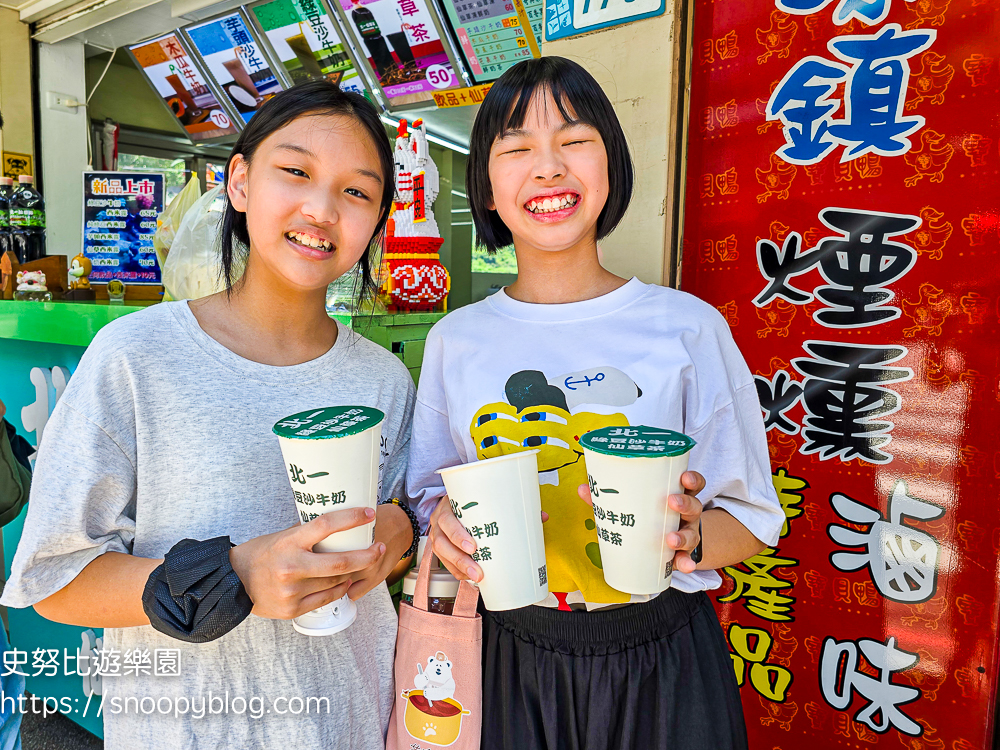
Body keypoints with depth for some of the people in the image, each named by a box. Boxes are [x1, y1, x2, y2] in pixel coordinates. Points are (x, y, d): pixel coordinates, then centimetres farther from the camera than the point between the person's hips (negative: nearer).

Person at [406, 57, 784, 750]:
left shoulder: (689, 327, -10)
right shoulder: (456, 340, -3)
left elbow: (752, 518, -4)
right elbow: (428, 492, 7)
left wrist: (686, 534, -24)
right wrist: (443, 520, -14)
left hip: (662, 664, -1)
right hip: (513, 659, 2)